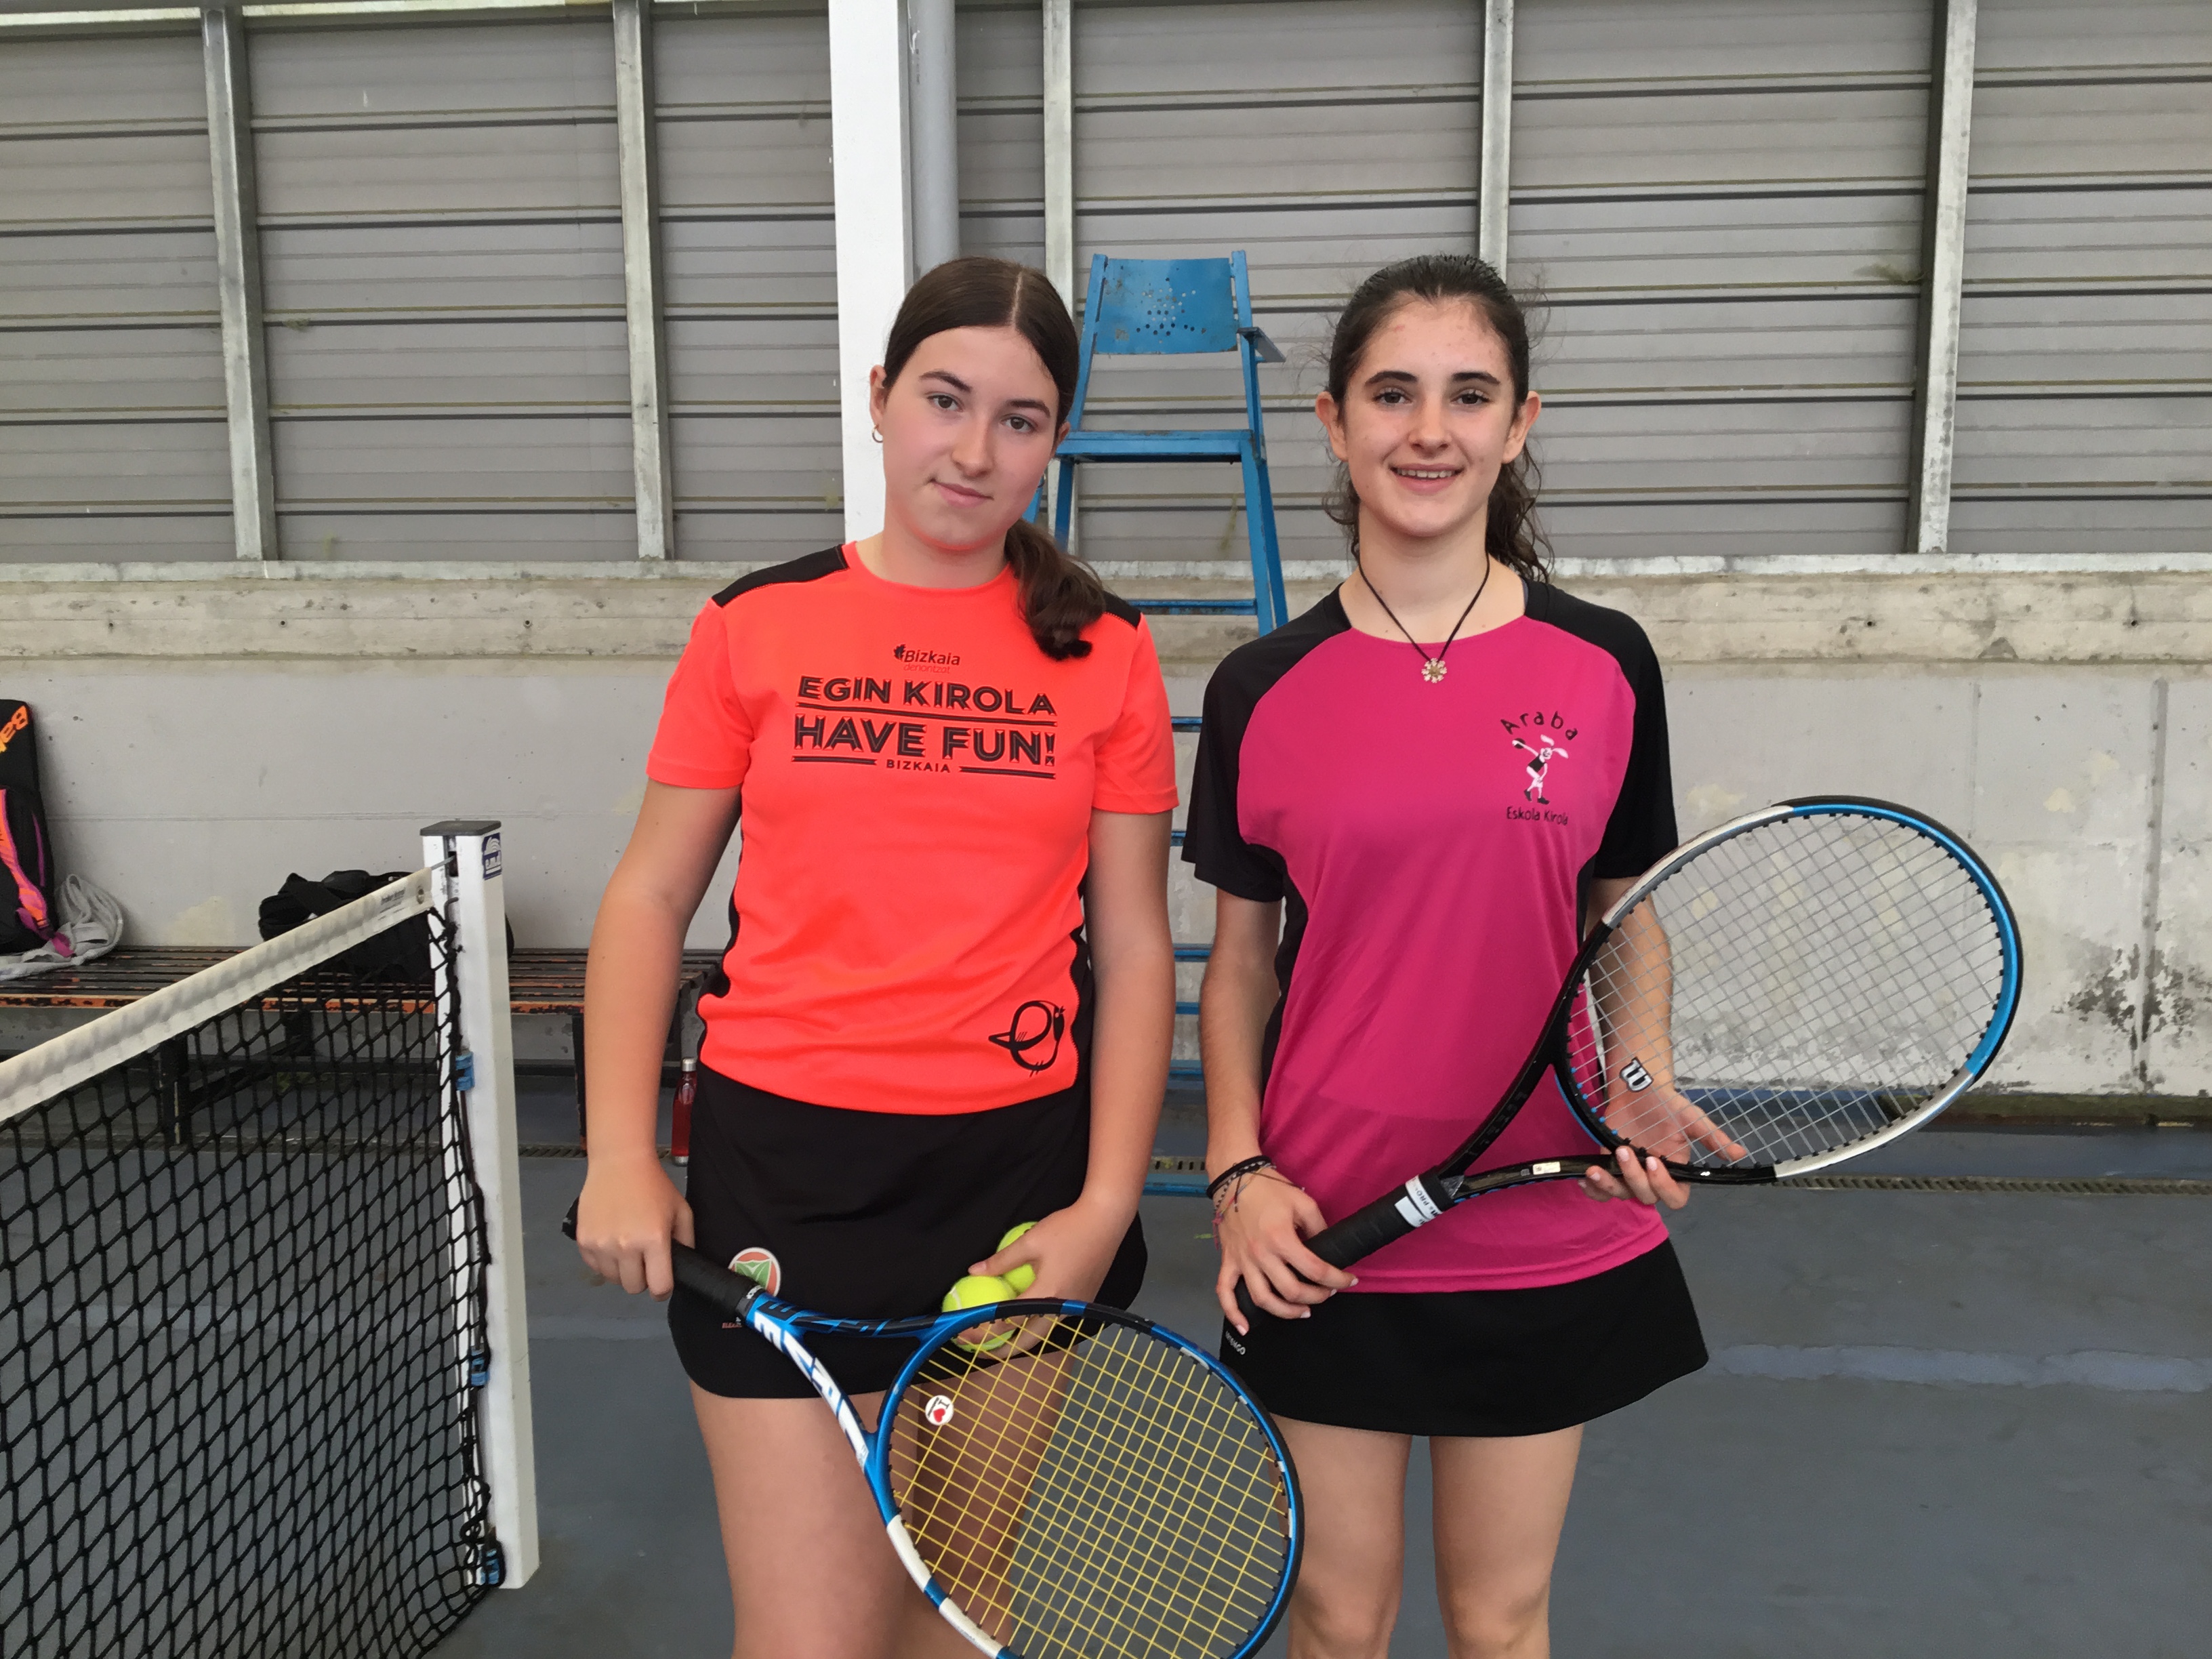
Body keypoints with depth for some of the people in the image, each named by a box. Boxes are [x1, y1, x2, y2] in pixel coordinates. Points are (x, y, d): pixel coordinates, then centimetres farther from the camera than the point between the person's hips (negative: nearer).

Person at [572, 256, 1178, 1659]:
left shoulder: (1105, 652, 2)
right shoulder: (757, 627, 2)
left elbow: (1133, 946, 3)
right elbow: (650, 897, 5)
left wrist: (1107, 1203, -6)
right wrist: (620, 1159, -3)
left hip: (1021, 1174, 1)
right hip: (783, 1171, -1)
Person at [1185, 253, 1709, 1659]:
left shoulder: (1604, 667, -2)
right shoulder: (1262, 690, -3)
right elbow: (1241, 964, 4)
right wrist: (1238, 1174, -7)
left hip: (1547, 1233, 1)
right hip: (1327, 1236, 0)